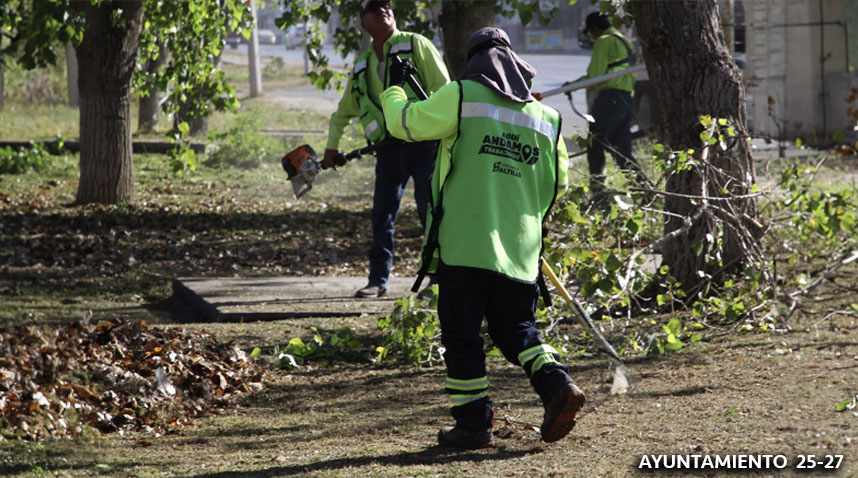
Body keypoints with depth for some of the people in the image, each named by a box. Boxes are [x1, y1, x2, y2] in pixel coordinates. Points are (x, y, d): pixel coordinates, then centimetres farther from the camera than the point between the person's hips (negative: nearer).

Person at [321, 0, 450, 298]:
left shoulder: (417, 45, 1)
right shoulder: (362, 65, 17)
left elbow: (443, 89, -5)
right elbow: (344, 111, 29)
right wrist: (332, 147, 25)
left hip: (423, 142, -5)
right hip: (389, 148, 5)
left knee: (430, 211, -4)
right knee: (382, 215, 5)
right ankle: (378, 281, 13)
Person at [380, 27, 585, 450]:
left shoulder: (461, 97, -3)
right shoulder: (546, 118, 11)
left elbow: (403, 122, 2)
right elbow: (558, 183, 18)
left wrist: (392, 91, 24)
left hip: (463, 244, -4)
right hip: (519, 249, 4)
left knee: (461, 336, 4)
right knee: (516, 328, 14)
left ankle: (473, 425, 5)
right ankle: (557, 385, -9)